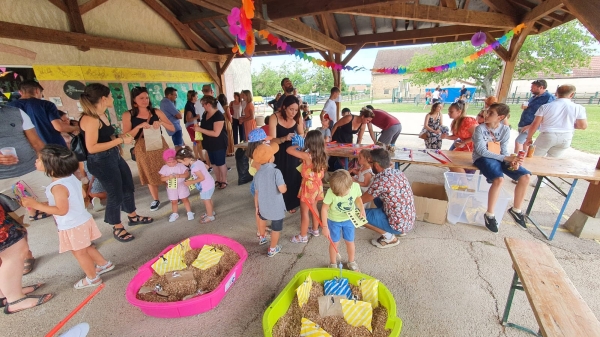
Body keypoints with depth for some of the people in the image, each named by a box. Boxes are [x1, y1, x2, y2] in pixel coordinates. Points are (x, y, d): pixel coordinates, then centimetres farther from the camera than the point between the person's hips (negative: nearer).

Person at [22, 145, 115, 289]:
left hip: (72, 227, -8)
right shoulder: (71, 177, -2)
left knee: (80, 253, 12)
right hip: (82, 221, 8)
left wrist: (36, 205, -25)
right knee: (86, 248, 26)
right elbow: (82, 194, 12)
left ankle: (92, 278, 28)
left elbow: (61, 211, -27)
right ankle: (104, 264, 39)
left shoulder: (58, 187, -28)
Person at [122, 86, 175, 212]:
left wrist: (161, 123, -18)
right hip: (143, 149, 0)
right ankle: (155, 200, 28)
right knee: (150, 175, 12)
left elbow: (172, 128, -1)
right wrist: (139, 126, -22)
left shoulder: (156, 112, 0)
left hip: (160, 146, 1)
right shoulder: (128, 115, -3)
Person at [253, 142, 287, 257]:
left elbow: (256, 193, 2)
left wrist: (257, 207, 15)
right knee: (276, 228, 16)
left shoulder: (257, 174, -5)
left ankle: (262, 238, 57)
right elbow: (283, 190, -29)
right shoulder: (276, 171, -23)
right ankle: (272, 249, 33)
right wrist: (285, 185, -5)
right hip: (276, 207, -5)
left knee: (262, 217, 36)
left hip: (263, 206, 6)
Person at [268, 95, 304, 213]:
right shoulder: (274, 118, -18)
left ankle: (291, 204, 31)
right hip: (279, 154, -3)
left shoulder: (297, 118, -8)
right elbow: (272, 140, -20)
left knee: (293, 178, 11)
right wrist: (284, 138, -39)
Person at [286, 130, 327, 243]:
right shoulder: (322, 155, -5)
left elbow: (288, 150, -22)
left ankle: (303, 236, 20)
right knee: (313, 208, 24)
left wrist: (299, 147, -2)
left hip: (308, 186, -7)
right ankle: (315, 230, 40)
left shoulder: (306, 156, -24)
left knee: (304, 211, 7)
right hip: (318, 185, 7)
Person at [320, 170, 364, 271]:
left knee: (350, 242, 16)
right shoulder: (330, 192, -33)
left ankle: (351, 262, 42)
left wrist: (362, 210, -16)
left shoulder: (355, 187, -24)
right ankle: (333, 264, 37)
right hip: (334, 221, -2)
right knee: (335, 243, 12)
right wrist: (325, 226, -18)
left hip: (349, 219, 2)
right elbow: (324, 209, -21)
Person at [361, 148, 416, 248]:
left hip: (399, 224, -8)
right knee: (376, 197, 22)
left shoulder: (380, 180, -24)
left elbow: (362, 200, -11)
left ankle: (389, 238, 3)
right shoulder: (398, 172, 0)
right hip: (409, 221, 8)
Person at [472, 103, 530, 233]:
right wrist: (506, 158, -24)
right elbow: (481, 151, -18)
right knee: (499, 179, -31)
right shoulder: (480, 128, -12)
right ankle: (489, 214, -14)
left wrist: (512, 161, -18)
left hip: (499, 158, 6)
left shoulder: (505, 130, 3)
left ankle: (516, 209, 12)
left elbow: (504, 150, 3)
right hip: (483, 158, -6)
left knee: (525, 176, -11)